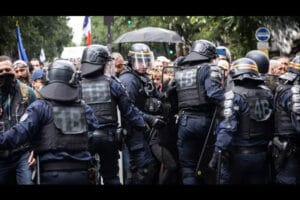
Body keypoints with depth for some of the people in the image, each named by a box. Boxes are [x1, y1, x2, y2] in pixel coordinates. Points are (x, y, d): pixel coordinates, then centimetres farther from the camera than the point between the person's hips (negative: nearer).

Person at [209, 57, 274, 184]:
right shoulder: (267, 94, 2)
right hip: (261, 154, 5)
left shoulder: (234, 95, -14)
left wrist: (217, 155, -17)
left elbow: (227, 128, -20)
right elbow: (271, 126, 4)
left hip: (237, 154, -5)